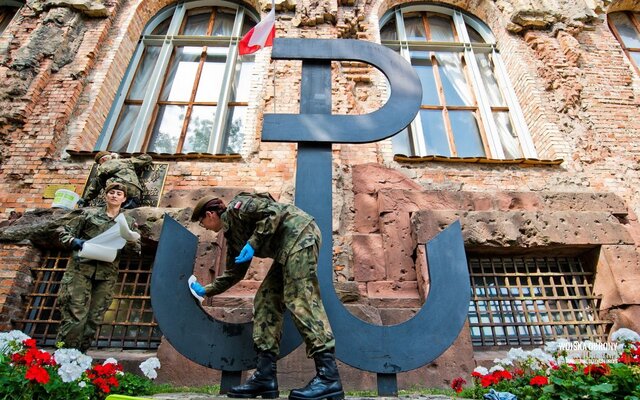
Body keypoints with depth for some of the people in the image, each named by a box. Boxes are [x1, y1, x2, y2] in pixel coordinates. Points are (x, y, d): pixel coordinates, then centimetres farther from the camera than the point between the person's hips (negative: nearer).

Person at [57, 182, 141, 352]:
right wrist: (75, 242, -9)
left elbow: (137, 248, 10)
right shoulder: (89, 213, 9)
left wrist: (130, 242, -12)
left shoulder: (129, 222, 13)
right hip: (81, 268, -2)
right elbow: (64, 231, 10)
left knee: (94, 319, 5)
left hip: (107, 274, 3)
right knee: (75, 316, -10)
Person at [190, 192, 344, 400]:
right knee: (265, 300, 5)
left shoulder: (235, 207, -1)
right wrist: (206, 290, 42)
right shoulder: (232, 234, 24)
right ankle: (265, 376, 3)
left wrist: (253, 243, -16)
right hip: (286, 247, 10)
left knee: (299, 299, -19)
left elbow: (272, 211, -15)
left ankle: (328, 376, -21)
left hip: (299, 232, -10)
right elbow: (234, 272, 31)